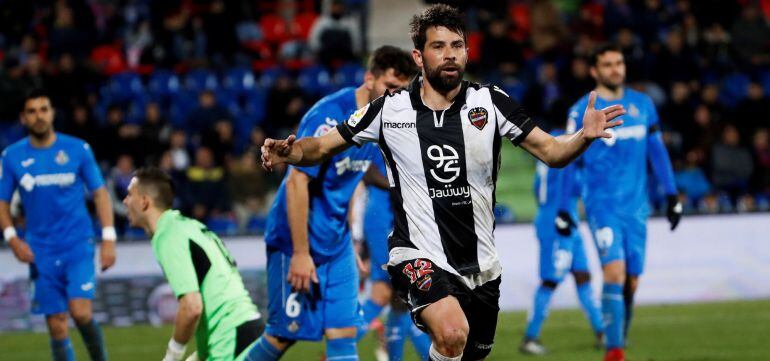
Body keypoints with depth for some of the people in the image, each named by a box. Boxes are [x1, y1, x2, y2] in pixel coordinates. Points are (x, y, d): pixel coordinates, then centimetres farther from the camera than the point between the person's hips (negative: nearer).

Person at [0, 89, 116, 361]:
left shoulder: (78, 149, -1)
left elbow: (100, 193, 3)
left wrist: (108, 239, -5)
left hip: (79, 246, -2)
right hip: (42, 254, 2)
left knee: (81, 313, -18)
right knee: (56, 326, 2)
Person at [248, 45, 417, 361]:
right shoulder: (330, 116, -21)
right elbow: (296, 182, -23)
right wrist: (300, 253, -23)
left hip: (337, 243, 8)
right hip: (296, 241, -8)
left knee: (343, 333, 0)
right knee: (284, 334, -2)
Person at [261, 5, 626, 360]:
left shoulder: (491, 103, -3)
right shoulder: (389, 109, -5)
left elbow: (551, 151, -3)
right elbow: (321, 147, 3)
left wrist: (584, 136, -25)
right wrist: (288, 153, -18)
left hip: (481, 264, 4)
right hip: (419, 256, -4)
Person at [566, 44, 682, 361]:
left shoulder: (642, 104, 9)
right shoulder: (582, 110, -2)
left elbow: (657, 152, 16)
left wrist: (672, 195, 13)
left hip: (636, 205, 4)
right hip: (602, 204, -4)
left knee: (631, 281, 4)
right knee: (614, 271, -19)